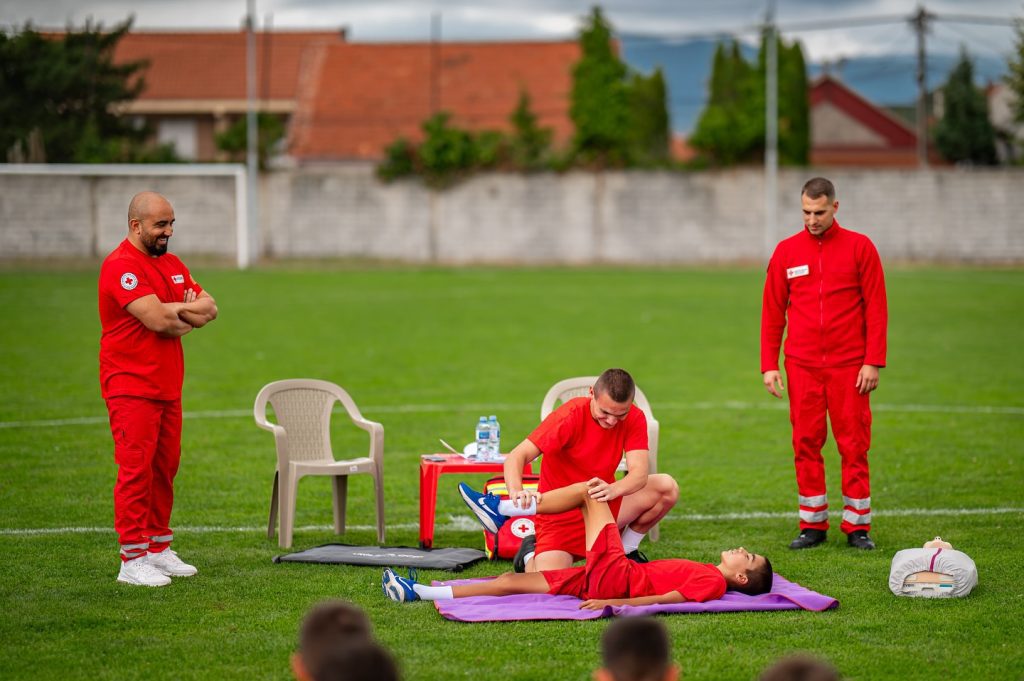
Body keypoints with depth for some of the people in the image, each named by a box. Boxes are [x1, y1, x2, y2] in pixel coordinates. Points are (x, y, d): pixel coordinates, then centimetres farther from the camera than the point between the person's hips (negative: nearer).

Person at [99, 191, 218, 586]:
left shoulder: (172, 265, 16)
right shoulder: (120, 266, -14)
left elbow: (209, 309, 11)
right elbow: (158, 319, -22)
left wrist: (178, 310, -10)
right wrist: (189, 317, -1)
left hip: (168, 387, 8)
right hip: (131, 388, -8)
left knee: (165, 467, 11)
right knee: (136, 470, -9)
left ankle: (158, 548, 20)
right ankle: (132, 559, -7)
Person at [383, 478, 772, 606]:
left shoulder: (714, 582, -8)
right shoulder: (707, 575, 18)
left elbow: (665, 598, -19)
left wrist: (615, 602, -26)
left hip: (615, 578, -8)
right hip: (602, 579, 8)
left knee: (592, 489, -3)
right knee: (512, 581, 5)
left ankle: (502, 510, -3)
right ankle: (417, 592, 5)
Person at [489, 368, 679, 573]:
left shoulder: (634, 418, -11)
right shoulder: (571, 416, -22)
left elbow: (639, 472, -22)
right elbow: (516, 457, -28)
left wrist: (613, 489, -46)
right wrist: (516, 491, -51)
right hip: (561, 517, -4)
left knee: (667, 488, -15)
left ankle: (626, 552, 9)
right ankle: (532, 554, 12)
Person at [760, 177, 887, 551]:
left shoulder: (859, 247, 2)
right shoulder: (787, 251, 8)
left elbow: (876, 309, 0)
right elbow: (772, 312, 11)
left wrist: (873, 362, -7)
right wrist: (769, 364, 3)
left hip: (849, 365, -2)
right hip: (802, 365, 2)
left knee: (853, 445, -1)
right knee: (806, 444, 2)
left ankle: (857, 526, 5)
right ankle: (812, 525, 9)